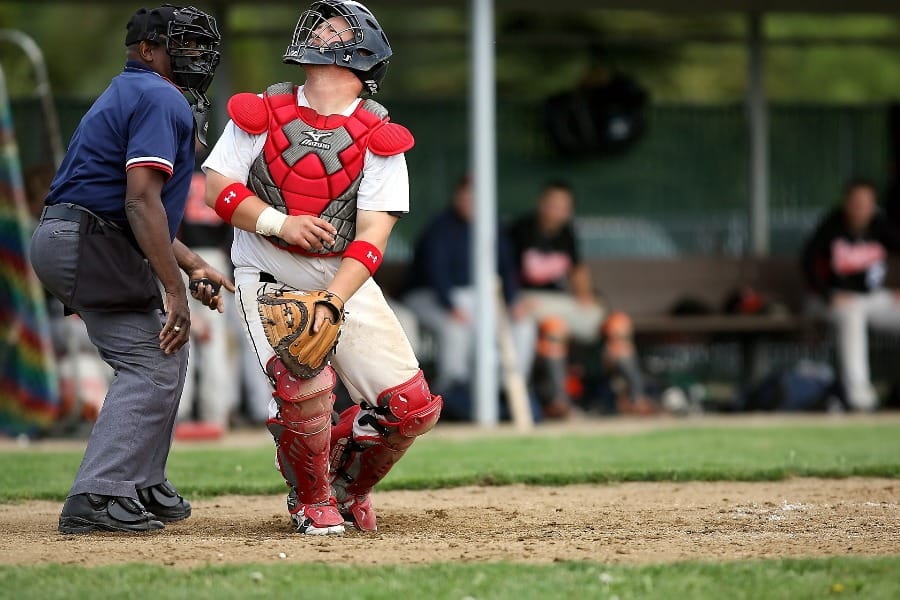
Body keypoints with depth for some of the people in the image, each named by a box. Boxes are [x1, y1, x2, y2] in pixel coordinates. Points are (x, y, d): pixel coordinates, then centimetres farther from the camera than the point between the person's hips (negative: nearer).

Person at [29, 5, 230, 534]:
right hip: (89, 246, -11)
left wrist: (194, 266, 23)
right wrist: (175, 292, -23)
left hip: (69, 239, 11)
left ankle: (143, 487, 24)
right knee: (153, 365, -11)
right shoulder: (162, 99, -9)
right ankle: (98, 497, -19)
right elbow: (141, 201, -21)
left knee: (165, 353, 19)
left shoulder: (127, 94, 24)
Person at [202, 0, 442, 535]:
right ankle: (312, 502, 3)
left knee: (414, 407, -8)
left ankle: (349, 485, 23)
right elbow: (217, 188, -2)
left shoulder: (379, 139, -4)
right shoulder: (261, 113, 0)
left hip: (345, 281, 2)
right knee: (305, 389, -26)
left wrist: (329, 302, -27)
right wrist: (280, 222, -20)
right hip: (270, 279, -1)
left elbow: (372, 237, -12)